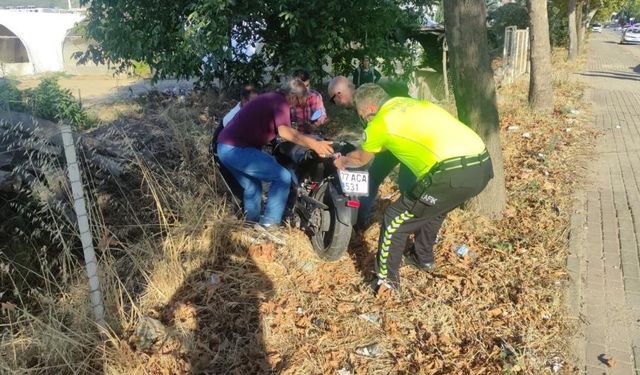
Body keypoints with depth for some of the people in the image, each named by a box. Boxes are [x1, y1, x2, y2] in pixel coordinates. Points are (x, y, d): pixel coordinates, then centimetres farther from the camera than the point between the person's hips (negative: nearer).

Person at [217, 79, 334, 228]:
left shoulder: (271, 98, 23)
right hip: (238, 149, -10)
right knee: (283, 177, -6)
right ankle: (269, 225, -5)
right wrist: (313, 143, -30)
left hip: (225, 147, 10)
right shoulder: (280, 102, -7)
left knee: (252, 187, 25)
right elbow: (284, 132, -25)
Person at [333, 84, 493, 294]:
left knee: (396, 219, 9)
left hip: (453, 173, -8)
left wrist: (342, 162, 47)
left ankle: (386, 278, 19)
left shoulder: (379, 123, 5)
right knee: (433, 209, 34)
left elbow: (361, 159, 25)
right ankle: (423, 258, 49)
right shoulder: (409, 103, 26)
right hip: (482, 165, 9)